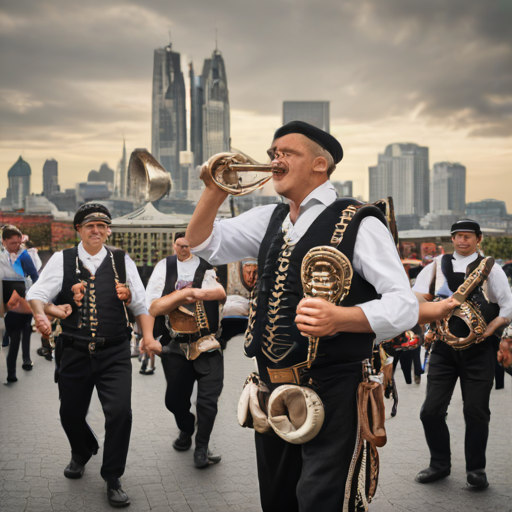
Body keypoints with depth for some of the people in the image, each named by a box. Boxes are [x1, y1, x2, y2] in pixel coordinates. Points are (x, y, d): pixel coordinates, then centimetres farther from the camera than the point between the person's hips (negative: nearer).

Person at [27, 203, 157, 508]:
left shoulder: (122, 261, 6)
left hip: (114, 354, -1)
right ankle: (82, 453, 49)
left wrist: (149, 337, -2)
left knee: (120, 411, -13)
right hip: (74, 353, 1)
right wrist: (40, 314, -28)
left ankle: (113, 479, 7)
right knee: (71, 414, 13)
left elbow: (141, 303, 8)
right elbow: (38, 293, -6)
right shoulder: (62, 260, 3)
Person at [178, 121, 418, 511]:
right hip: (273, 388, 7)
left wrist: (339, 318, -31)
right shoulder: (269, 220, 13)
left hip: (331, 391, -7)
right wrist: (216, 190, 1)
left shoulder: (358, 223, -8)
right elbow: (204, 244, 16)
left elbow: (404, 306, -14)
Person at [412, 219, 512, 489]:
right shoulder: (437, 266, 8)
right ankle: (440, 464, 19)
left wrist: (488, 331, -13)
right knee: (431, 411, 0)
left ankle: (476, 469, 17)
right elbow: (416, 299, 4)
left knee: (476, 411, 0)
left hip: (478, 350, -2)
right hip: (443, 348, 2)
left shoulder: (490, 269, 4)